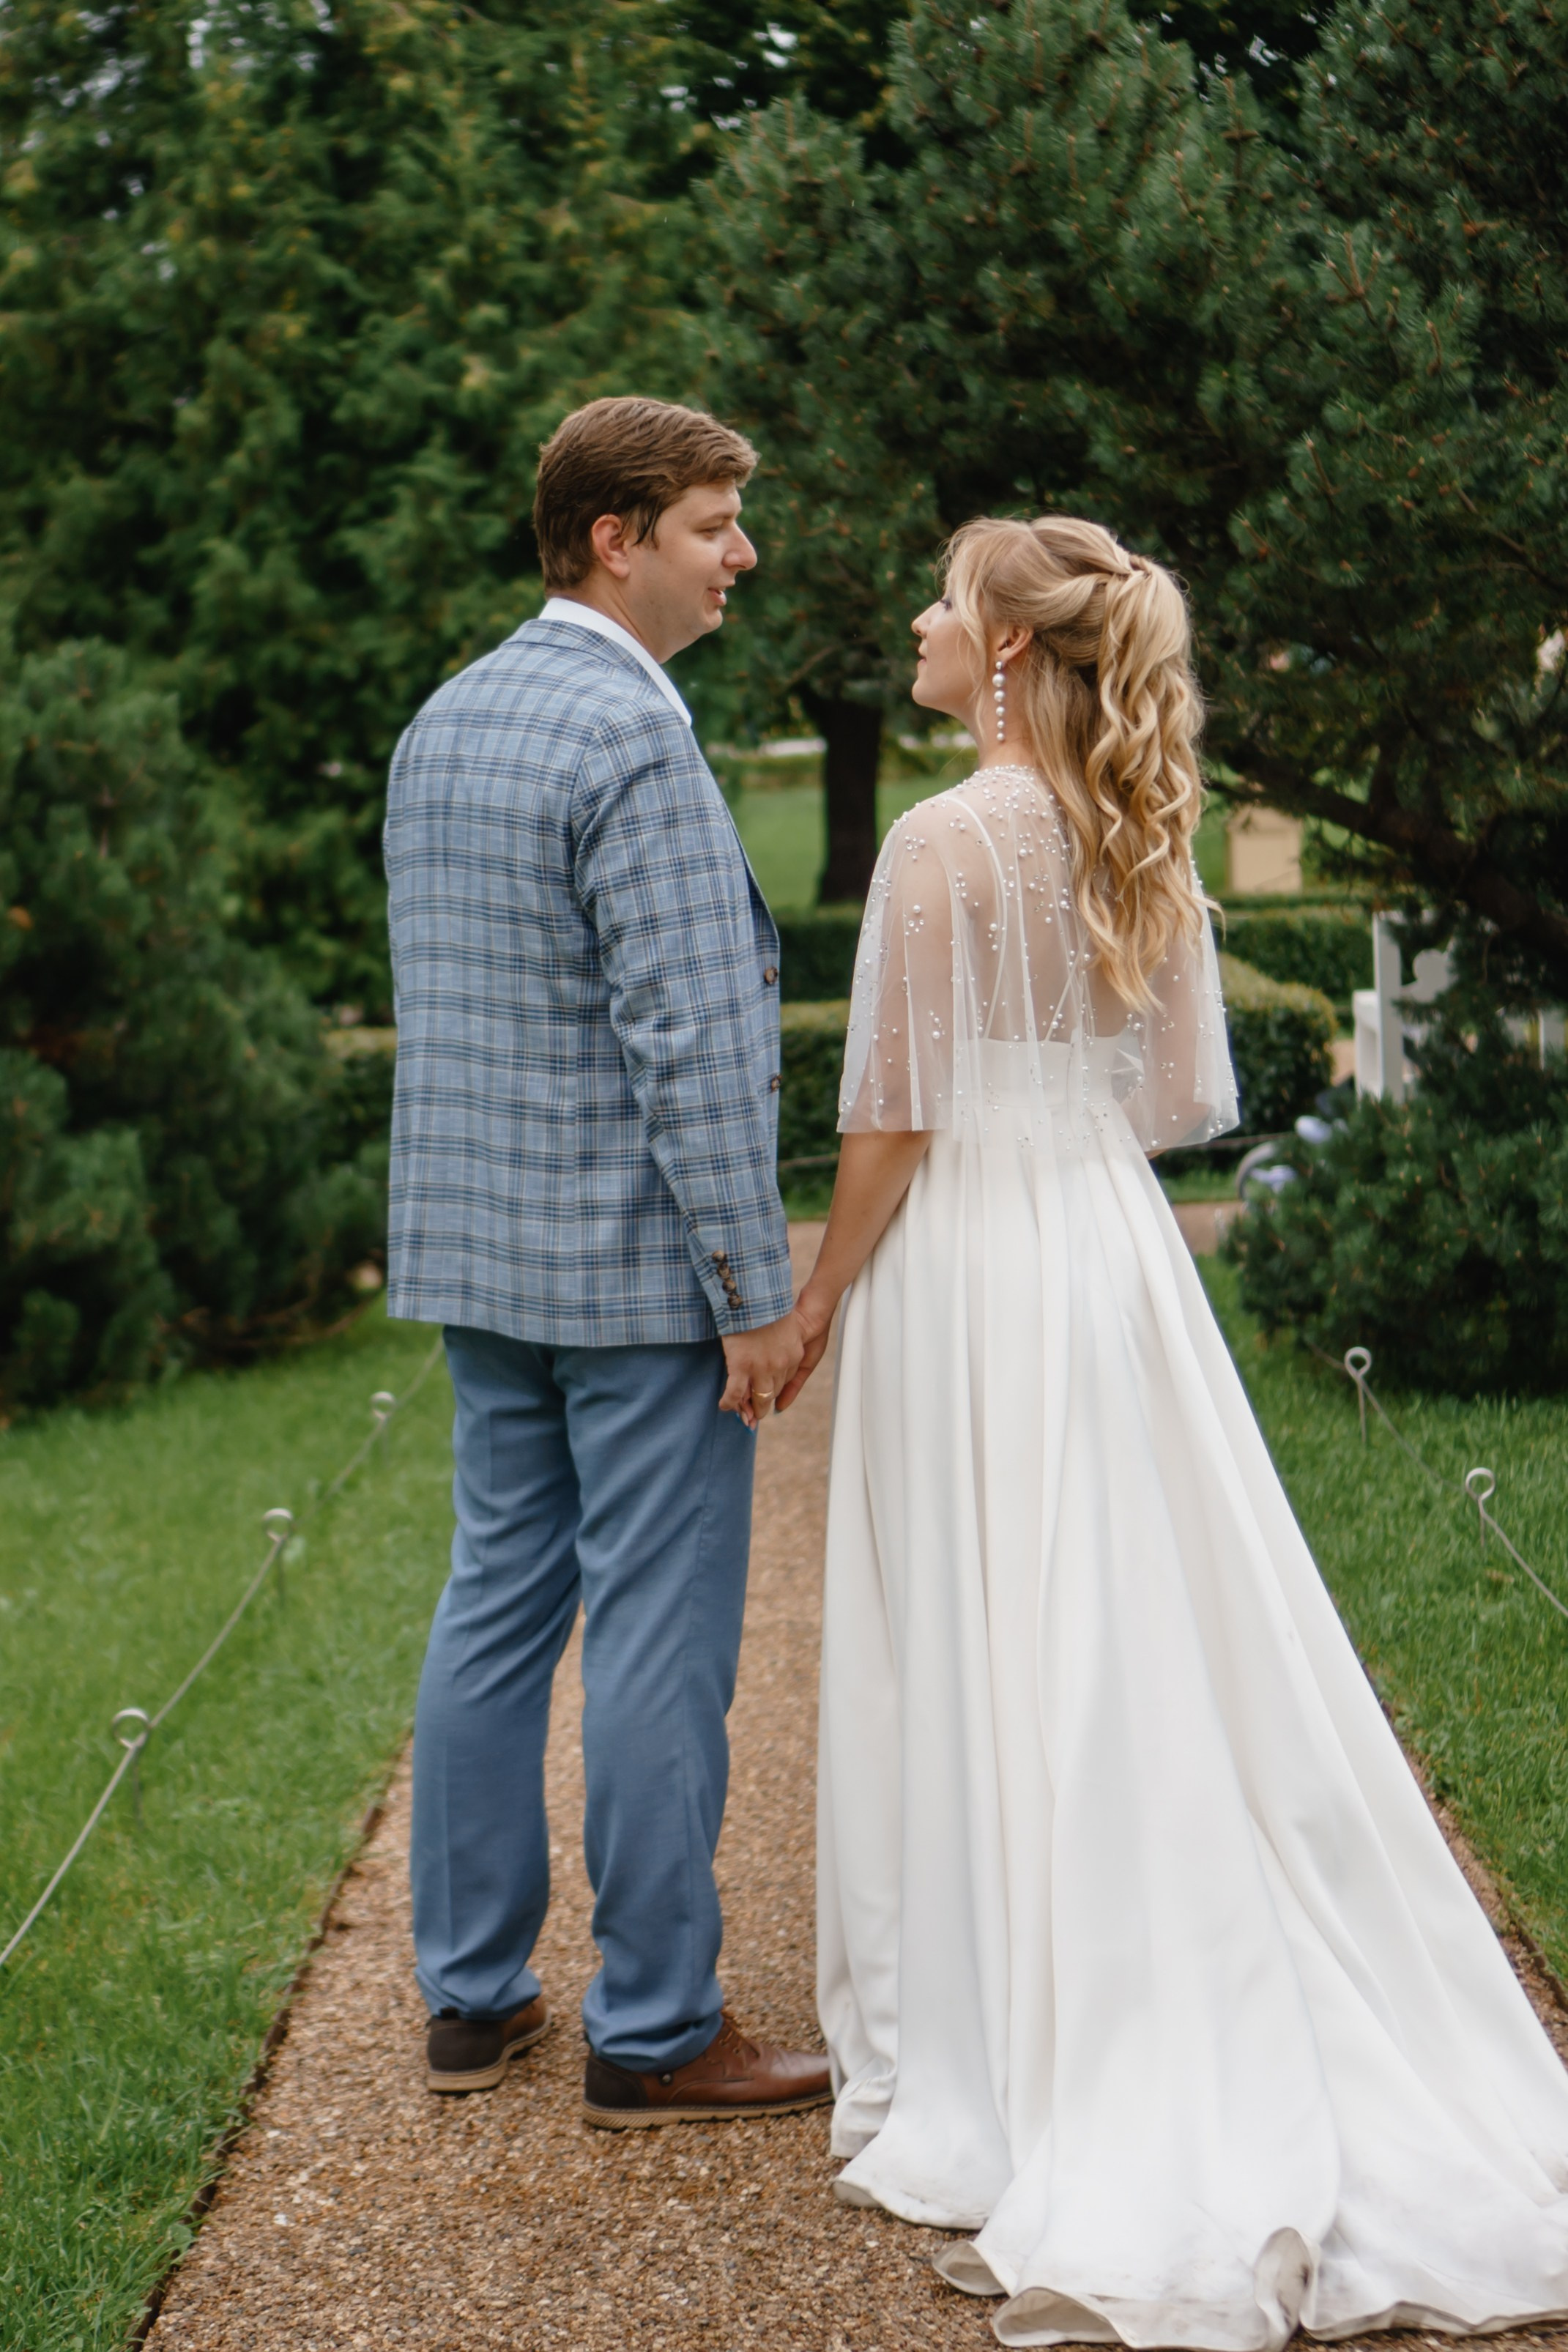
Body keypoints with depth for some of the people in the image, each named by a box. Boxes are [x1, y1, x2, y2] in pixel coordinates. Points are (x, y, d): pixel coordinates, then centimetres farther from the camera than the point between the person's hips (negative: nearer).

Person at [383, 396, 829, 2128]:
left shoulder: (442, 721, 12)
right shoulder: (632, 738, -17)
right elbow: (691, 1044, -21)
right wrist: (759, 1293, -17)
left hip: (475, 1252, 9)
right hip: (634, 1265, -9)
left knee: (498, 1601, 14)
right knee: (659, 1642, -1)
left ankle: (471, 1995, 22)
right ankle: (652, 2032, 7)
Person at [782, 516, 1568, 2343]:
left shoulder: (947, 839, -14)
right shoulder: (1141, 839, 7)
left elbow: (896, 1114, -14)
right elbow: (1181, 1094, 11)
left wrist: (817, 1299, -4)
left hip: (971, 1263, -7)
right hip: (1114, 1253, 7)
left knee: (985, 1653, 1)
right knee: (1145, 1639, 11)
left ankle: (995, 2069, 9)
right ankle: (1216, 2063, 18)